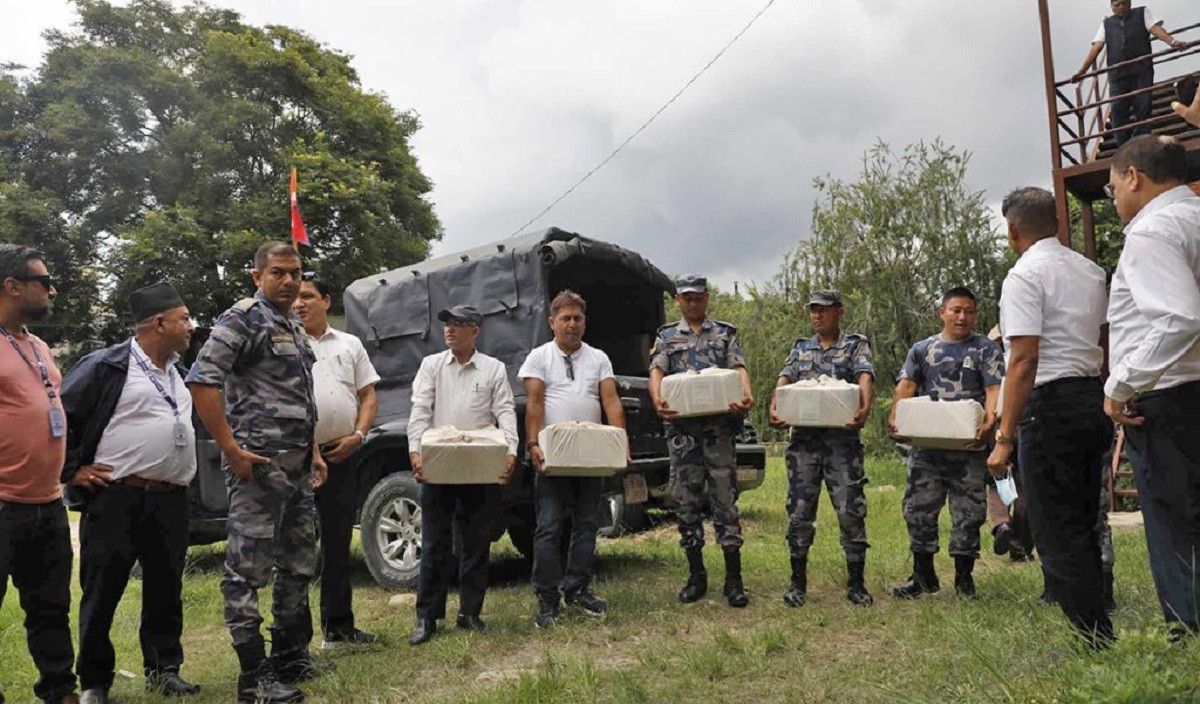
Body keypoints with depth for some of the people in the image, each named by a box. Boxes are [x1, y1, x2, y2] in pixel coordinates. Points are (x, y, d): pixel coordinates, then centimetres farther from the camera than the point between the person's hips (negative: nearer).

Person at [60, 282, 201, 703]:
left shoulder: (177, 372, 17)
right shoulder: (107, 366, -8)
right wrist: (72, 470, -8)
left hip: (171, 502, 7)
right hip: (116, 500, -6)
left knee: (166, 590, 12)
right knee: (102, 594, 4)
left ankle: (163, 670, 25)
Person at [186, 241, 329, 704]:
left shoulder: (295, 330, 18)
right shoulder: (244, 318, -9)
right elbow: (201, 381, -19)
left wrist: (312, 452, 18)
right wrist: (231, 450, -20)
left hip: (297, 469, 10)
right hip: (259, 466, -9)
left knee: (299, 566, 15)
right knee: (248, 570, -3)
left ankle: (291, 656, 28)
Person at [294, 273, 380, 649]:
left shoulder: (350, 345, 13)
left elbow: (368, 395, 12)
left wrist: (357, 435, -4)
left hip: (341, 455, 4)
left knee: (338, 544, 12)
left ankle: (338, 626, 24)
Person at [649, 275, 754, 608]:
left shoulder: (726, 333, 13)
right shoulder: (666, 336, 14)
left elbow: (739, 368, 0)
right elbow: (656, 371, 0)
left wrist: (746, 396, -23)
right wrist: (657, 399, -23)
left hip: (719, 426, -1)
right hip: (681, 427, 1)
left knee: (725, 499, -3)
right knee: (687, 502, 5)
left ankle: (733, 579, 4)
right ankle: (696, 576, 16)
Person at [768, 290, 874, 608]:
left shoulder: (856, 345, 6)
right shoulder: (800, 347, 15)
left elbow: (865, 377, -12)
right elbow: (785, 378, 1)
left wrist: (865, 407, -33)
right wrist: (774, 406, -21)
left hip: (843, 439, -2)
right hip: (804, 438, 3)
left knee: (851, 510, -1)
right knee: (799, 510, 4)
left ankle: (856, 584, 12)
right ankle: (798, 583, 15)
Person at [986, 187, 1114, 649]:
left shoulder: (1025, 275, -11)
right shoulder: (1091, 271, 15)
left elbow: (1025, 360, -19)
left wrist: (1005, 438, -18)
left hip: (1052, 407, -9)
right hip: (1096, 402, 9)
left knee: (1057, 535, -1)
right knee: (1083, 528, 18)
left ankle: (1093, 642, 2)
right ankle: (1097, 628, 27)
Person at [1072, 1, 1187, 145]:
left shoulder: (1142, 13, 15)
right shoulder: (1107, 23, 19)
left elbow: (1156, 29, 1)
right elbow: (1096, 47, 10)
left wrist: (1172, 41, -18)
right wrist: (1082, 70, -2)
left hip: (1142, 71, -1)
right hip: (1117, 74, 1)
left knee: (1142, 109, -5)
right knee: (1118, 112, -5)